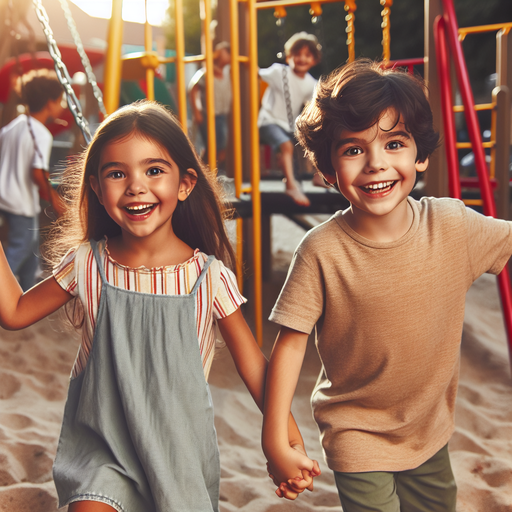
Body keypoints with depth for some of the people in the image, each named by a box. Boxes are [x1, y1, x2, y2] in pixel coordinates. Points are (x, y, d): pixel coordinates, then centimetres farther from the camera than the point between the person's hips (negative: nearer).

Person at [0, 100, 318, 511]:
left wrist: (289, 439, -11)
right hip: (102, 443, 1)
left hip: (179, 445, 0)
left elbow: (253, 365, -6)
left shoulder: (209, 276, -12)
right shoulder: (87, 265, -6)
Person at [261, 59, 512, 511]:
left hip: (431, 428, 4)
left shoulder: (453, 225, -14)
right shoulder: (321, 251, -23)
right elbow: (291, 342, -17)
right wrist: (275, 440, -16)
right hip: (356, 435, -4)